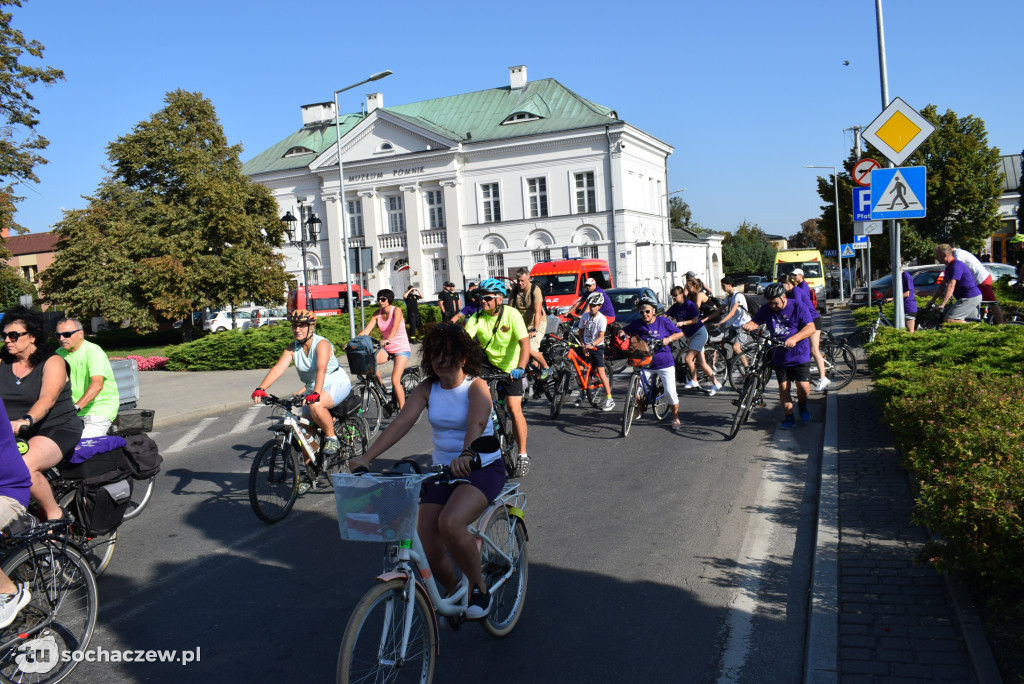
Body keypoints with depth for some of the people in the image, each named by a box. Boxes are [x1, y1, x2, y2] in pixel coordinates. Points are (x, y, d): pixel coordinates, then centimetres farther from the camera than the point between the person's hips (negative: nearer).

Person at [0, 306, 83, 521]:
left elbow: (48, 398, -21)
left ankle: (54, 514, -11)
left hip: (57, 430, -5)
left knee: (24, 467, -30)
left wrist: (26, 420, -38)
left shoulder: (52, 362, -4)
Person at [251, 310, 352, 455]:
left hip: (337, 384, -7)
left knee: (315, 405, -35)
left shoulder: (322, 343, -20)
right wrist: (261, 389, -30)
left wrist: (316, 393, -50)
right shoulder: (292, 348, -3)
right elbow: (278, 368, -16)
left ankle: (332, 439, -16)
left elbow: (321, 370, -35)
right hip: (312, 389, 7)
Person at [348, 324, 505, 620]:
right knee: (427, 549, -4)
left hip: (483, 468, -5)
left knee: (450, 523, -32)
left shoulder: (476, 387, -12)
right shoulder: (427, 388, 0)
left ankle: (479, 588, -6)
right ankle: (456, 593, 28)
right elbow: (401, 423, -13)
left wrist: (466, 455, -53)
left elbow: (477, 423, -33)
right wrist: (367, 456, -28)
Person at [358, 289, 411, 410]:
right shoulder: (377, 315, 2)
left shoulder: (396, 310, -12)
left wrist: (388, 339, -50)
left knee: (395, 380, -18)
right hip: (387, 349, 5)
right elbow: (365, 331, -7)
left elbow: (395, 327, -31)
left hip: (402, 349, -5)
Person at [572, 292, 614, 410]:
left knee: (601, 372, -11)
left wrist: (592, 345, -36)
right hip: (586, 347, 4)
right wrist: (583, 347, -4)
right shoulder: (585, 316, 0)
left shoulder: (602, 319, -12)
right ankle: (581, 394, 23)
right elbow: (581, 332, 7)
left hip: (597, 347, -4)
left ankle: (609, 399, -7)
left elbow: (601, 337, -18)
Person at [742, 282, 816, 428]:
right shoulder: (766, 309, 2)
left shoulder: (798, 306, -8)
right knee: (783, 387, 3)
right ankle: (789, 417, 17)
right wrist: (749, 325, -27)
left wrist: (794, 338, -30)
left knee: (804, 386, -9)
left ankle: (802, 406, 22)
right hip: (779, 355, 3)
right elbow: (755, 321, 0)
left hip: (799, 354, -3)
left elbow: (810, 327, -14)